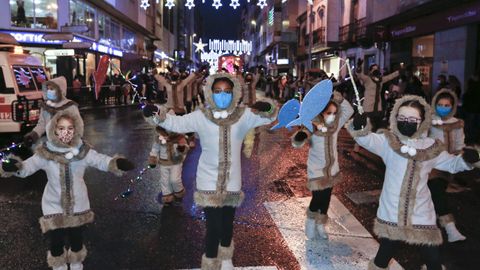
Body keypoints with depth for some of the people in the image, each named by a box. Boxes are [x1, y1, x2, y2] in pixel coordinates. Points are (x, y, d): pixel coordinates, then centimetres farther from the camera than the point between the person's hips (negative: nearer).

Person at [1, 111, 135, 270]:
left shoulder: (83, 151, -11)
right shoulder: (45, 153, -14)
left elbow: (102, 161, -14)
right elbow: (27, 167, -15)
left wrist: (117, 163, -34)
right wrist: (14, 167, -37)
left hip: (78, 206, 1)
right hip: (54, 207, -1)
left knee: (76, 240, 19)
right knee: (56, 242, 11)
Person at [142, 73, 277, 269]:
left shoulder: (244, 115, -4)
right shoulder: (200, 117, -8)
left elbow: (270, 116, -5)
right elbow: (176, 123, -10)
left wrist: (267, 108, -28)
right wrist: (157, 115, -28)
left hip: (232, 183, 3)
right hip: (209, 182, -2)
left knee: (227, 224, 20)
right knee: (213, 227, -4)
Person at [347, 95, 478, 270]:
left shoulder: (431, 147, 0)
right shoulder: (388, 142, -6)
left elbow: (452, 164, 13)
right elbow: (367, 139, -24)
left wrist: (466, 159, -9)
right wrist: (359, 127, -46)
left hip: (421, 215, 1)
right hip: (391, 214, -1)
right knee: (384, 255, 16)